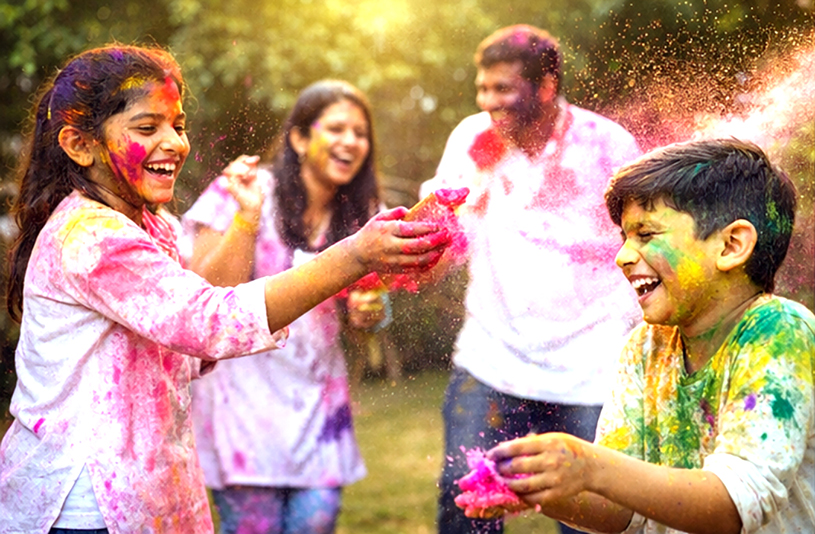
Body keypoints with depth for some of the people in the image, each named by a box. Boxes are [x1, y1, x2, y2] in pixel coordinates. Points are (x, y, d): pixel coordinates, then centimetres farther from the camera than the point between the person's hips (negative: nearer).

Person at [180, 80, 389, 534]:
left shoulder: (359, 215, 8)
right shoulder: (239, 193, -6)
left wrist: (369, 312, -6)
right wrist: (247, 215, -21)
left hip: (318, 392, 4)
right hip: (245, 387, -4)